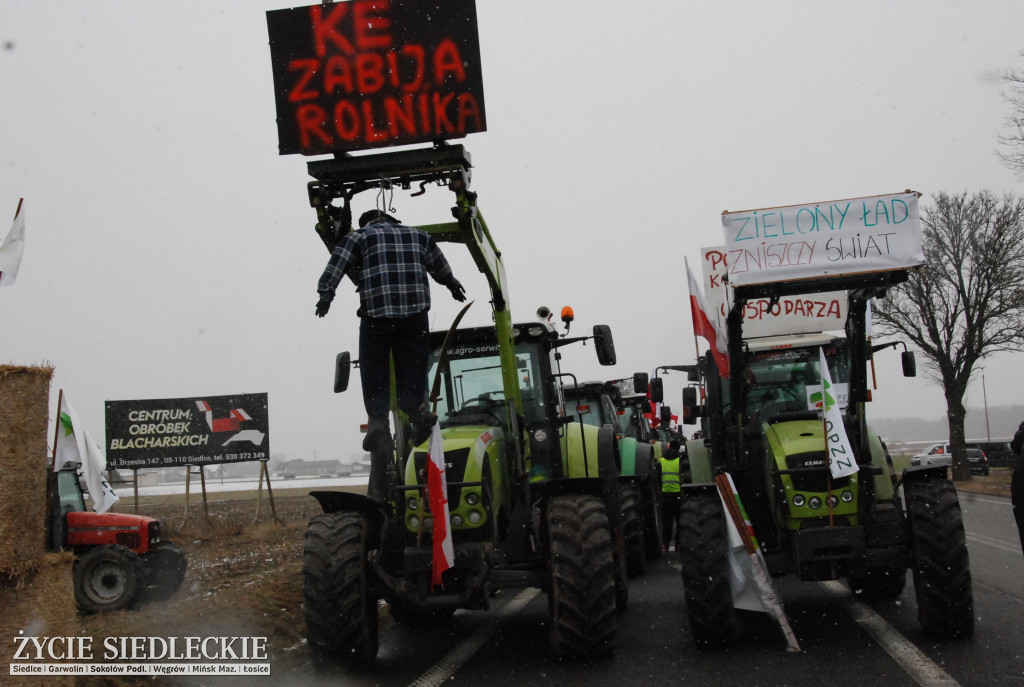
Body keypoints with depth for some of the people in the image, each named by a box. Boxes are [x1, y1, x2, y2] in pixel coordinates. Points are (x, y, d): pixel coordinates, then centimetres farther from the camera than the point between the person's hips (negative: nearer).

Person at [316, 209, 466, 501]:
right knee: (411, 377, 6)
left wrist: (325, 293, -13)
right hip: (415, 314, 2)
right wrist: (454, 287, 50)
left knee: (375, 380, 1)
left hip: (376, 315, -2)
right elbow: (441, 268, 33)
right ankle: (416, 410, -19)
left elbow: (336, 265, -4)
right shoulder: (418, 236, 21)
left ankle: (377, 420, -17)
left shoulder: (360, 236, 12)